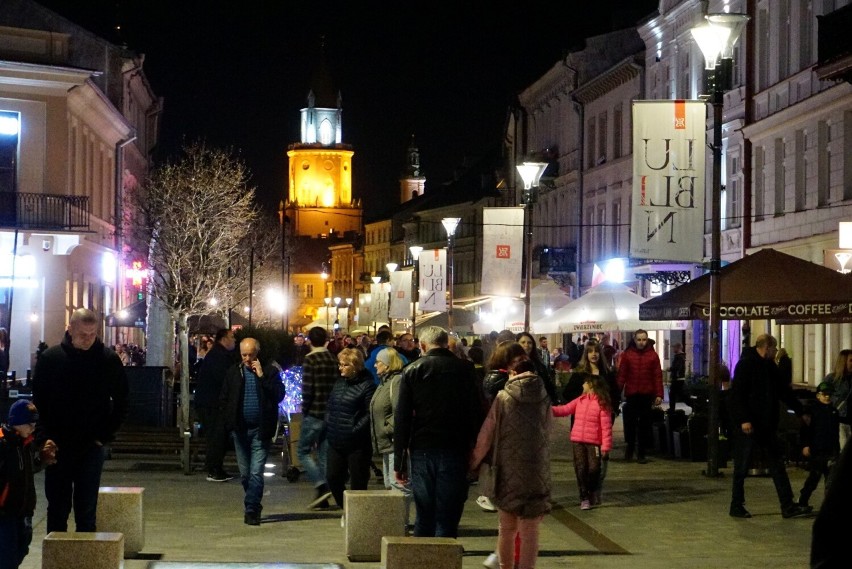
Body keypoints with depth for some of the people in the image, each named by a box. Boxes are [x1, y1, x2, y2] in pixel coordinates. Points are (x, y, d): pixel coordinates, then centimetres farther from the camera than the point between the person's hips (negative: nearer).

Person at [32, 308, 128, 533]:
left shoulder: (109, 360, -2)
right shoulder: (49, 358, -1)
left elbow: (121, 404, 6)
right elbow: (37, 402, 5)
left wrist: (105, 435, -1)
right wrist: (44, 436, -4)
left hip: (91, 447, -1)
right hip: (57, 447, 1)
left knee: (86, 509, 1)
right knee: (57, 508, 6)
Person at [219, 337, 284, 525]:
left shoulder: (270, 371, 0)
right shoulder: (233, 372, 7)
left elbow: (279, 395, -12)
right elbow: (223, 399, 13)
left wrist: (262, 376, -16)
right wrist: (230, 420, 2)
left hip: (260, 430, -3)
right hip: (240, 429, 3)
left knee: (256, 472, -10)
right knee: (245, 473, 11)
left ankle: (251, 509, -8)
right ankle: (254, 505, 26)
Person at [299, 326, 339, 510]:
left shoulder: (310, 360, -11)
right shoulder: (334, 360, 7)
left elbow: (307, 389, -16)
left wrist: (304, 410, -3)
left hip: (314, 414, -6)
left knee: (303, 451, 5)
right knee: (325, 454, 10)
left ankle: (322, 486, -12)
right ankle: (323, 498, 10)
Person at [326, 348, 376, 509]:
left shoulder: (367, 385, -11)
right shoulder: (339, 383, 13)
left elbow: (369, 414, -16)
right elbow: (330, 406, 22)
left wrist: (355, 430, -19)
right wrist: (328, 422, 7)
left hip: (357, 443, -8)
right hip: (336, 441, 8)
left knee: (358, 484, 1)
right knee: (333, 478, 9)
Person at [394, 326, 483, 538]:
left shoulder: (412, 370, 1)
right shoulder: (465, 369, 0)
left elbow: (401, 419, 0)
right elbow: (476, 414, -2)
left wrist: (399, 462, 3)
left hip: (422, 451, 1)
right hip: (455, 452, -1)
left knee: (424, 516, 12)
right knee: (447, 519, 1)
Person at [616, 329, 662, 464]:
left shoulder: (653, 355, 1)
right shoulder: (627, 354, 2)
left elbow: (658, 376, -1)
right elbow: (621, 375, 1)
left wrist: (659, 394, -6)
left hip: (646, 396, 0)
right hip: (631, 395, 0)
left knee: (644, 425, 5)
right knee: (629, 422, 4)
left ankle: (641, 453, 13)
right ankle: (630, 446, 25)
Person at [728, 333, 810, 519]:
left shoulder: (769, 366, 14)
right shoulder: (745, 365, -12)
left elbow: (783, 391, 23)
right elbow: (737, 394, -19)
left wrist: (800, 411, 22)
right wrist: (743, 420, -25)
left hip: (767, 425, 8)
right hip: (747, 425, -8)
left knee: (777, 464, 6)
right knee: (742, 467, 1)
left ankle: (788, 506, 7)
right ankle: (736, 506, 12)